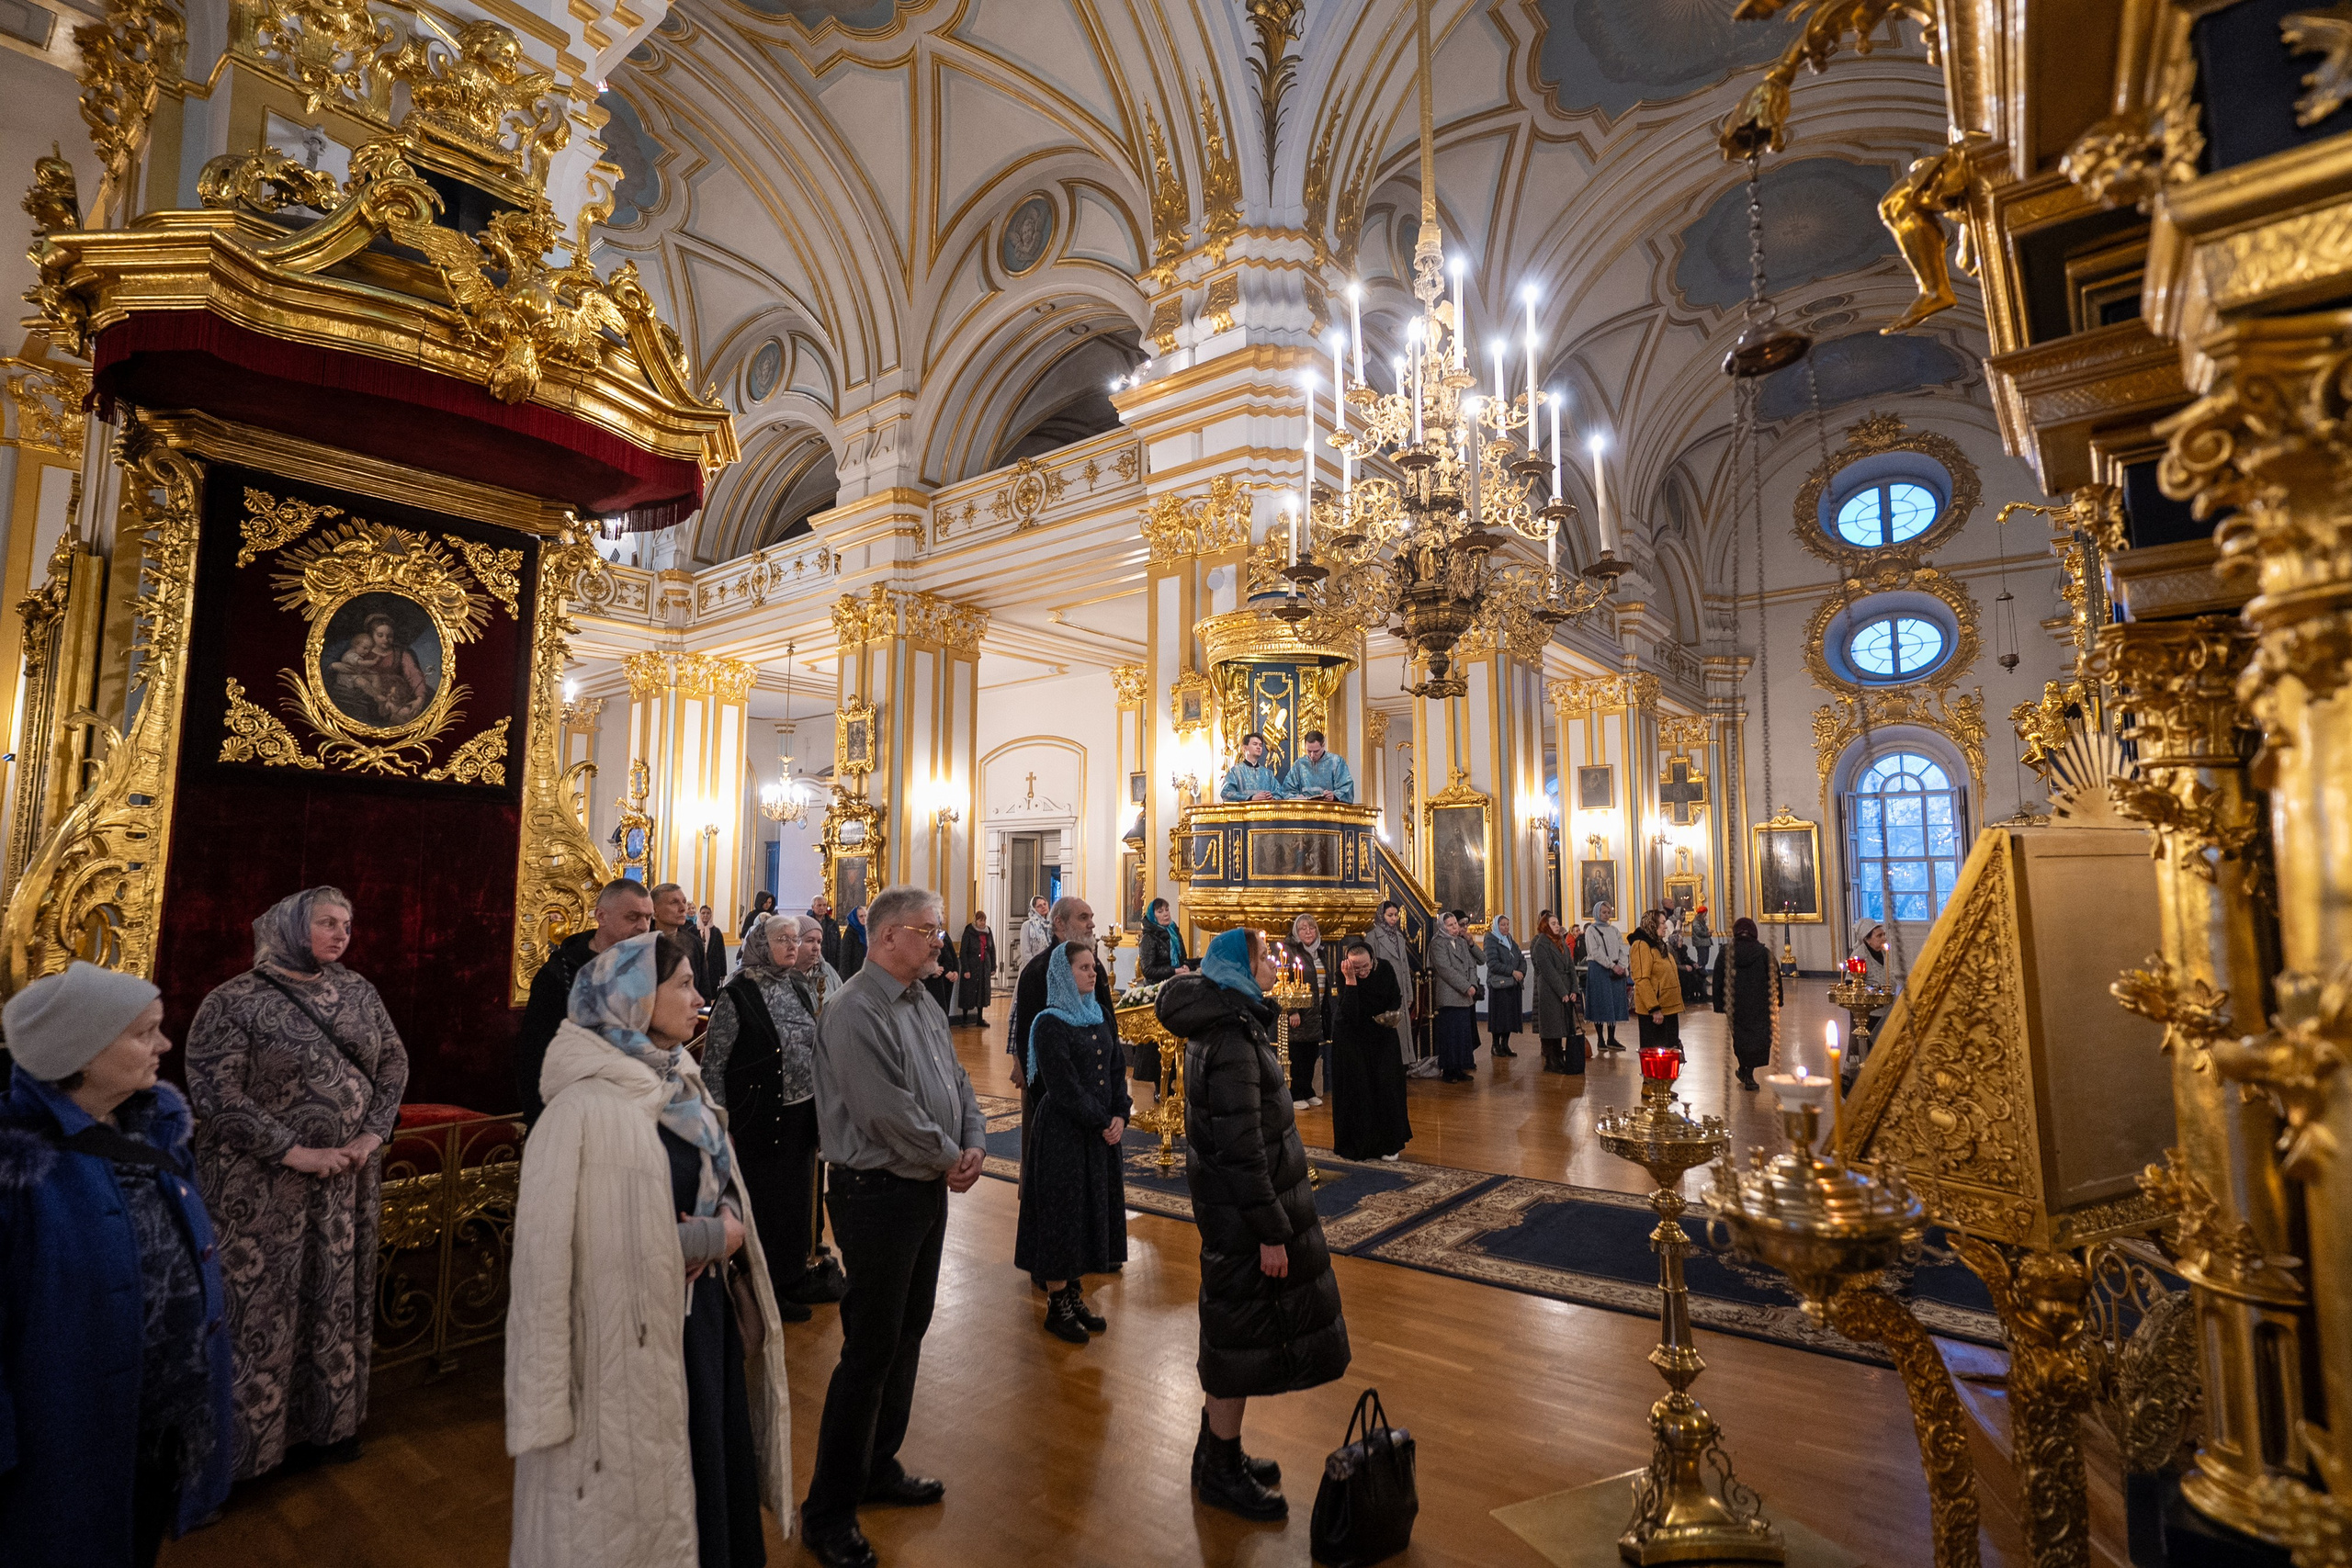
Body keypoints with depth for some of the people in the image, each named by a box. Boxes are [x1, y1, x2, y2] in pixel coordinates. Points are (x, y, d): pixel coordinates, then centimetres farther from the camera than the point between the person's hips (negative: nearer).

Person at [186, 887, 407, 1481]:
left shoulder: (358, 992, 5)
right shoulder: (233, 1002, -11)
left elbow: (394, 1061, 7)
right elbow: (215, 1095, -15)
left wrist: (371, 1136, -6)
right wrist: (295, 1152, -18)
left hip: (348, 1180, 5)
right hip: (263, 1186, -5)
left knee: (338, 1298, 14)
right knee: (262, 1304, 6)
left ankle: (331, 1420, 31)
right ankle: (255, 1433, 25)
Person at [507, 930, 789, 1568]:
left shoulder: (677, 1081, 4)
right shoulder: (587, 1106, -20)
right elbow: (592, 1243, -22)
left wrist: (725, 1233, -7)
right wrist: (716, 1238, -16)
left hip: (705, 1312, 7)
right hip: (638, 1331, -7)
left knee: (715, 1467, 20)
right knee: (643, 1499, 12)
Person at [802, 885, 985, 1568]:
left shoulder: (922, 1004, 8)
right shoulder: (855, 1012, -22)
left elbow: (957, 1083, 11)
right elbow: (890, 1114, -26)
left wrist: (974, 1144, -5)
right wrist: (949, 1157, -13)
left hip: (928, 1191, 9)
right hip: (878, 1195, -9)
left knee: (906, 1335, 20)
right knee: (870, 1351, 2)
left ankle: (878, 1468, 39)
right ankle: (828, 1513, 20)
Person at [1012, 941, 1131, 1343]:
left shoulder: (1102, 1017, 8)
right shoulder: (1050, 1024, -12)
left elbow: (1118, 1069, 8)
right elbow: (1062, 1085, -17)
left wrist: (1120, 1115, -6)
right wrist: (1101, 1122, -14)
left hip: (1103, 1130, 7)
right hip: (1063, 1132, -7)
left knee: (1095, 1208, 12)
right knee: (1063, 1210, 2)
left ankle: (1076, 1295, 25)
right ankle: (1057, 1305, 15)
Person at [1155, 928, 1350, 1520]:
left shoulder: (1224, 1024, 8)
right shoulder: (1232, 1037, -23)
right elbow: (1240, 1145, -25)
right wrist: (1270, 1231, -21)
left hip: (1228, 1200, 10)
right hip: (1245, 1207, -10)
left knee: (1237, 1331, 21)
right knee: (1243, 1336, 5)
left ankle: (1217, 1453, 36)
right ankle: (1221, 1472, 23)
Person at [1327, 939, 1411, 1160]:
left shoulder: (1384, 970, -11)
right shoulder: (1343, 977, -20)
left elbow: (1396, 998, 4)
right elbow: (1349, 1014, -30)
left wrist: (1391, 1014, -17)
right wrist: (1350, 980, -35)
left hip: (1382, 1039, 3)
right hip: (1352, 1041, -3)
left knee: (1386, 1089, 3)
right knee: (1356, 1092, 0)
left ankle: (1388, 1144, 16)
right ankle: (1357, 1145, 14)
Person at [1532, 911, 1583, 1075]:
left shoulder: (1562, 942, 15)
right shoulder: (1541, 945, -9)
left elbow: (1571, 966, 11)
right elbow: (1548, 971, -14)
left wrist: (1573, 989, 0)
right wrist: (1562, 993, -16)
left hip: (1565, 991, 8)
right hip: (1550, 992, -8)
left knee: (1563, 1027, 10)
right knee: (1551, 1028, -3)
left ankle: (1560, 1061, 19)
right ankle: (1551, 1063, 4)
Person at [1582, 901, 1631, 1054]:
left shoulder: (1614, 930, 14)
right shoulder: (1591, 930, -2)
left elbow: (1622, 949, 7)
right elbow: (1596, 952, -11)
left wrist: (1622, 966, -10)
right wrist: (1612, 966, -16)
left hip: (1616, 970, 5)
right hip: (1598, 970, -5)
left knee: (1615, 1003, 6)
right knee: (1601, 1003, -4)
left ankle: (1611, 1039, 13)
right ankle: (1600, 1040, 2)